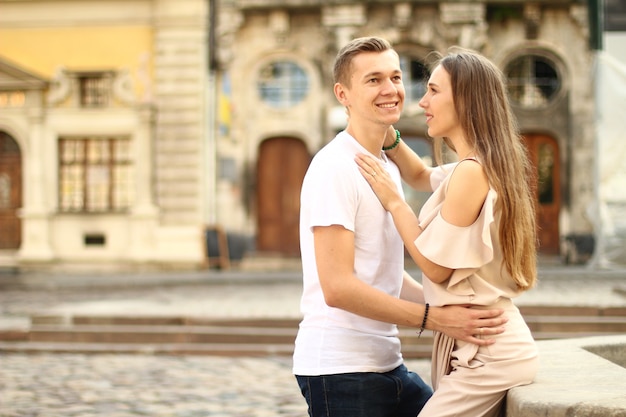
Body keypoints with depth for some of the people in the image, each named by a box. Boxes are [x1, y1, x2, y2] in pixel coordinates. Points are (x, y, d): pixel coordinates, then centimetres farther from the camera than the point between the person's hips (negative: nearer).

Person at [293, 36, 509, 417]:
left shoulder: (388, 167, 14)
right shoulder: (335, 168, -15)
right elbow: (337, 287, -21)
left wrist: (447, 302, 5)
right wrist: (435, 318, -20)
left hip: (386, 363, 9)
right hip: (339, 369, -8)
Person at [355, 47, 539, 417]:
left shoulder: (472, 171, -18)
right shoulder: (489, 165, 13)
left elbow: (437, 266, -16)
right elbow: (421, 176, 33)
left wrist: (393, 201, -8)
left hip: (484, 352, -10)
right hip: (493, 343, 10)